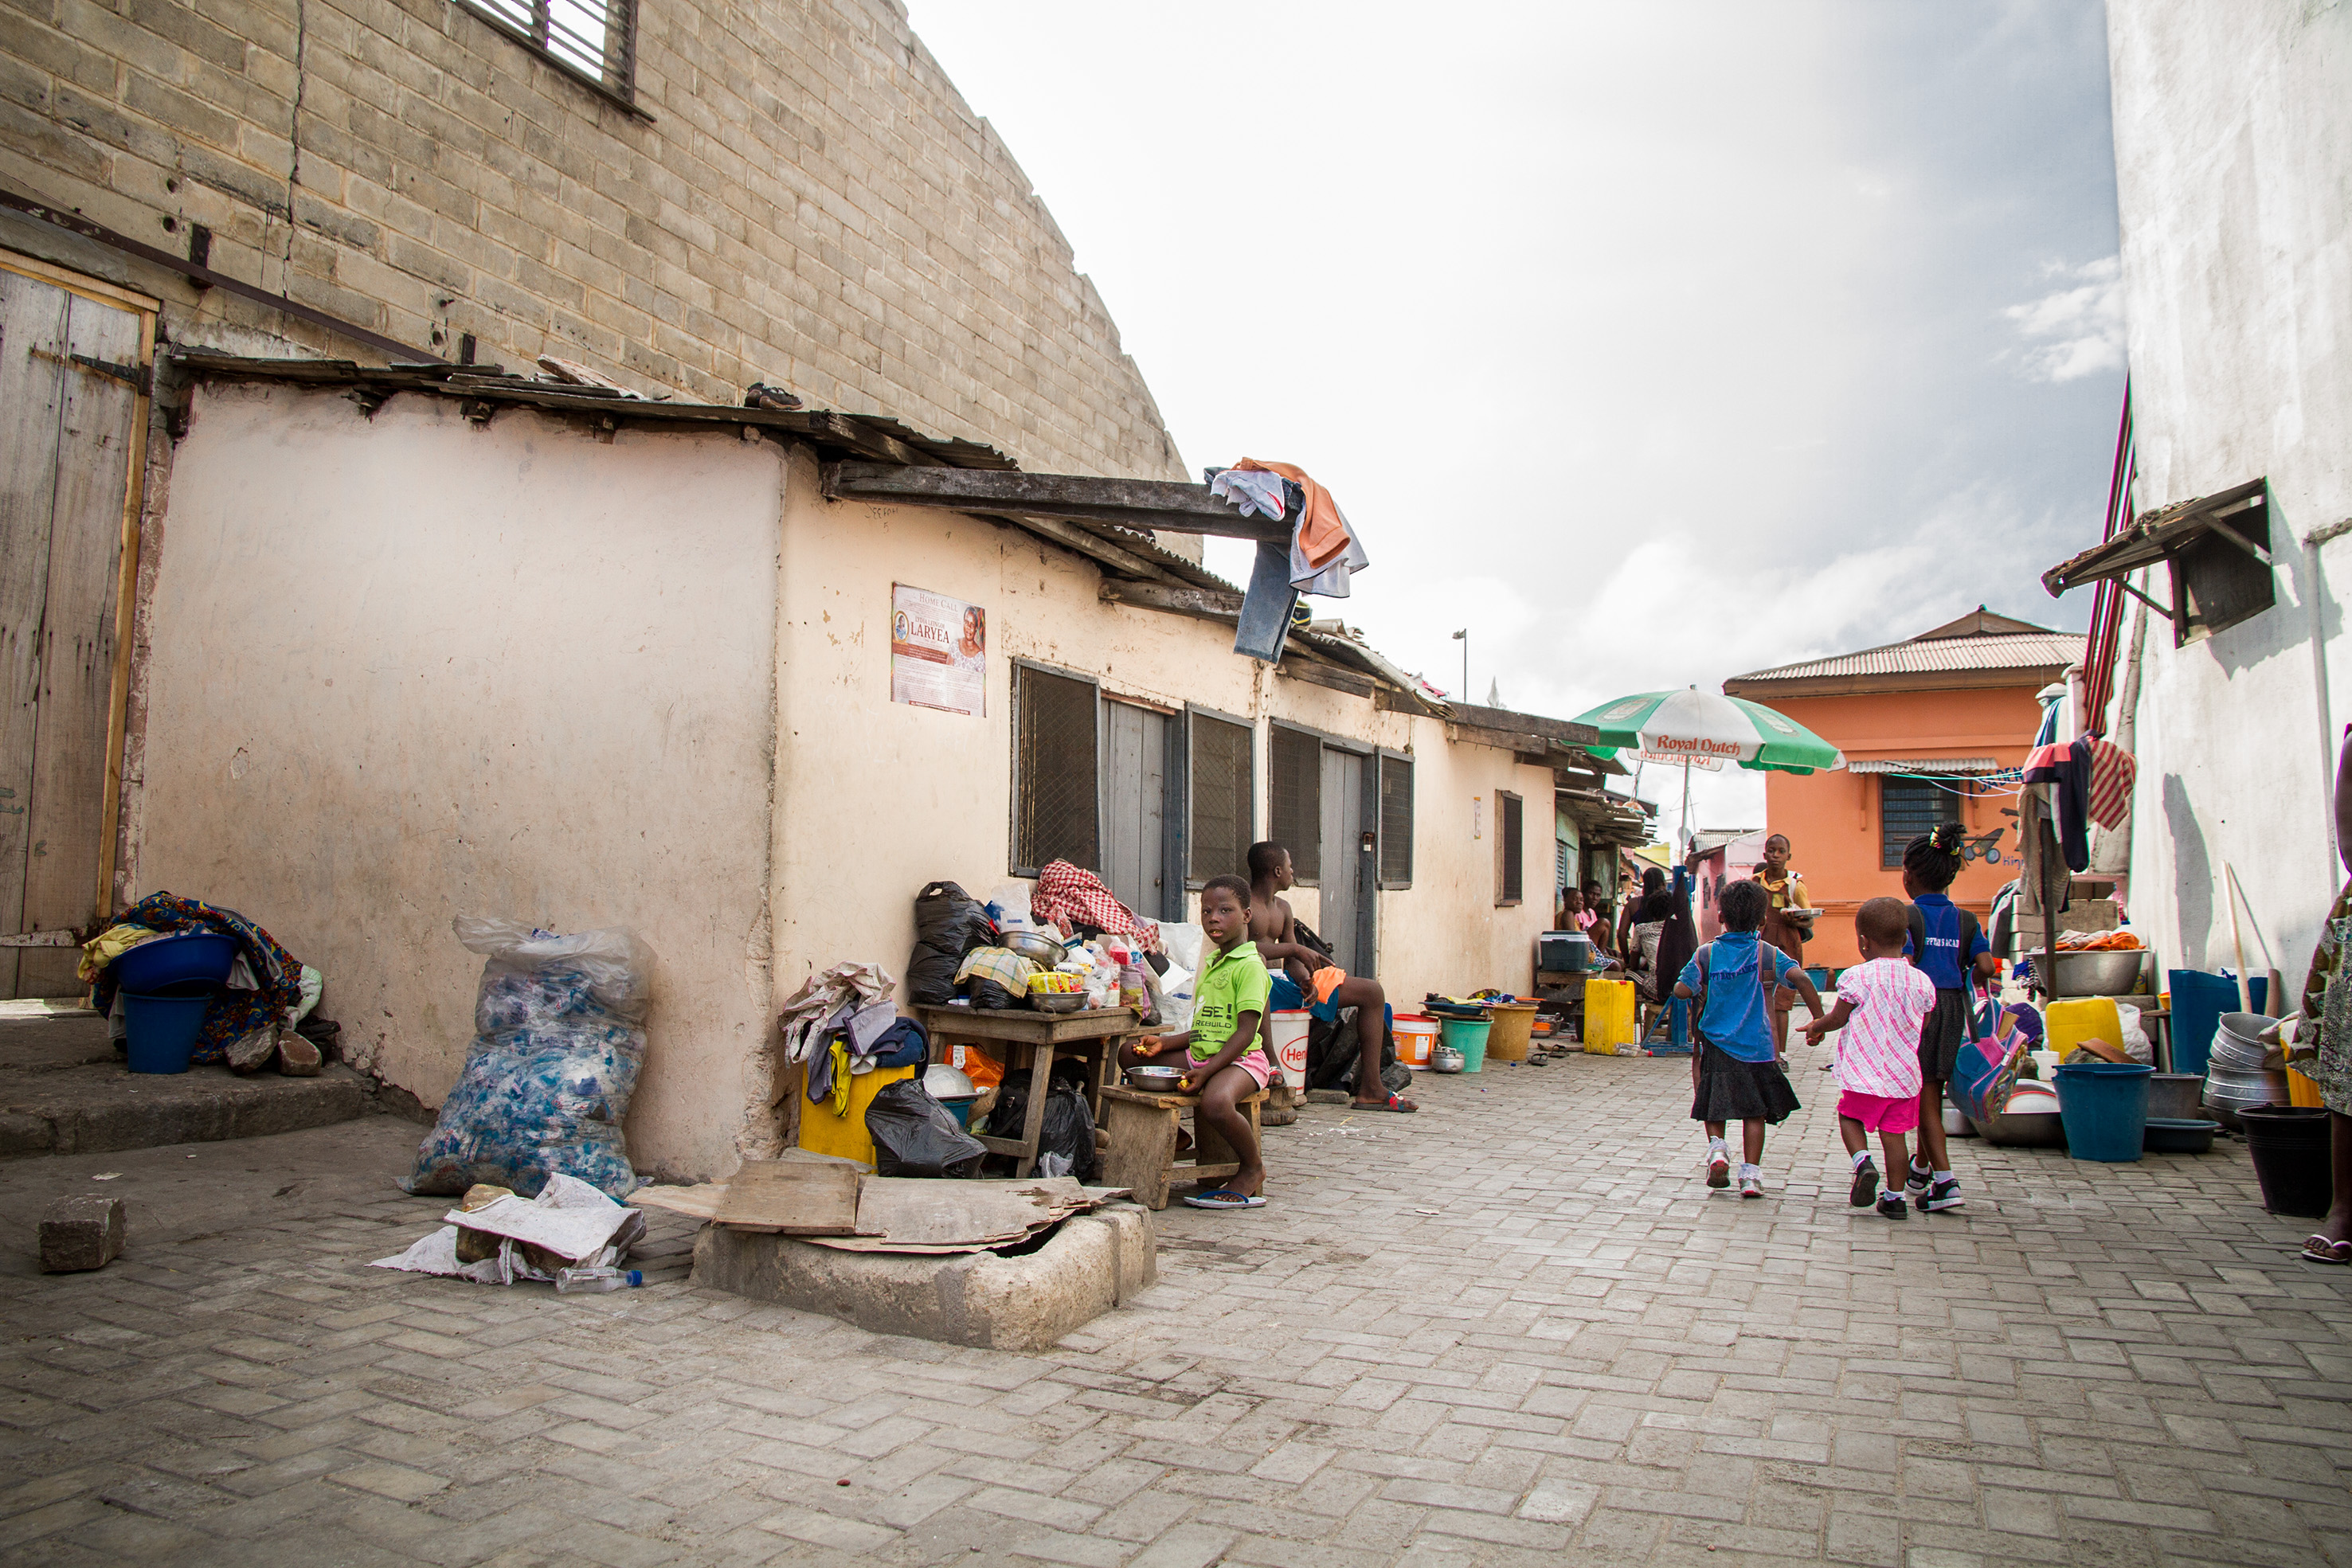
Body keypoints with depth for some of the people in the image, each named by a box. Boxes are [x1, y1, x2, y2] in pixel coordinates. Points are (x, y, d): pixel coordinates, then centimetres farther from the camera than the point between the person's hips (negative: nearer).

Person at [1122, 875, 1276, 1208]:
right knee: (1131, 1054, 4)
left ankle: (1253, 1168, -10)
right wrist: (1164, 1043, 7)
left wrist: (1206, 1071, -25)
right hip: (1203, 1055, 9)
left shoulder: (1250, 965, -11)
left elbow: (1245, 1032, -18)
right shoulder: (1212, 964, 18)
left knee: (1215, 1102, -39)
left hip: (1240, 1059, -9)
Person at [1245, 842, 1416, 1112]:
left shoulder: (1282, 907, 20)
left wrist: (1306, 981, -10)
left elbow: (1292, 961, 13)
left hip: (1284, 980, 9)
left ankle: (1370, 1088, -1)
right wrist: (1296, 949, -21)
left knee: (1372, 991, 4)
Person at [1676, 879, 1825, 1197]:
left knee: (1714, 1106, 17)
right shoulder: (1768, 955, -3)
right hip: (1757, 1046, 0)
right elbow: (1799, 977, -19)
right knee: (1755, 1112, 10)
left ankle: (1717, 1145, -6)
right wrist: (1819, 1017, -14)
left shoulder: (1706, 954, -2)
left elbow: (1681, 990, -8)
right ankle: (1750, 1174, 6)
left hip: (1716, 1043, 0)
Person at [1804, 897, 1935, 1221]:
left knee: (1850, 1117, 16)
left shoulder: (1856, 977, -12)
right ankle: (1894, 1197, 13)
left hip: (1864, 1074, -3)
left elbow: (1837, 1018, -3)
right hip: (1904, 1075, 3)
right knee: (1894, 1133, 11)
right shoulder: (1922, 982, -1)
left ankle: (1862, 1161, -9)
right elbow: (1923, 1028, 10)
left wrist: (1816, 1027, 18)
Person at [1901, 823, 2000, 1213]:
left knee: (1925, 1096, 0)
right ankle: (1921, 1170, 35)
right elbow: (1986, 966, -5)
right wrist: (1966, 982, 15)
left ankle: (1944, 1181, -9)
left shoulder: (1907, 916, -10)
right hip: (1953, 1007, 5)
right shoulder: (1965, 920, 4)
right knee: (1933, 1092, 19)